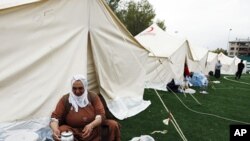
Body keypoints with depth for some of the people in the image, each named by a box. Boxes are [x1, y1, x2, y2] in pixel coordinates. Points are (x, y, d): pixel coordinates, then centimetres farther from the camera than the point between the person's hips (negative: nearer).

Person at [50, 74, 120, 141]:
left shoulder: (93, 97, -5)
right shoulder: (65, 100, -7)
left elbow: (101, 114, -11)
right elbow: (55, 117, -9)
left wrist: (91, 125, -31)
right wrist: (55, 129, -32)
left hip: (95, 132, 1)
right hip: (75, 134, -1)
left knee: (113, 124, -18)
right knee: (61, 130, -31)